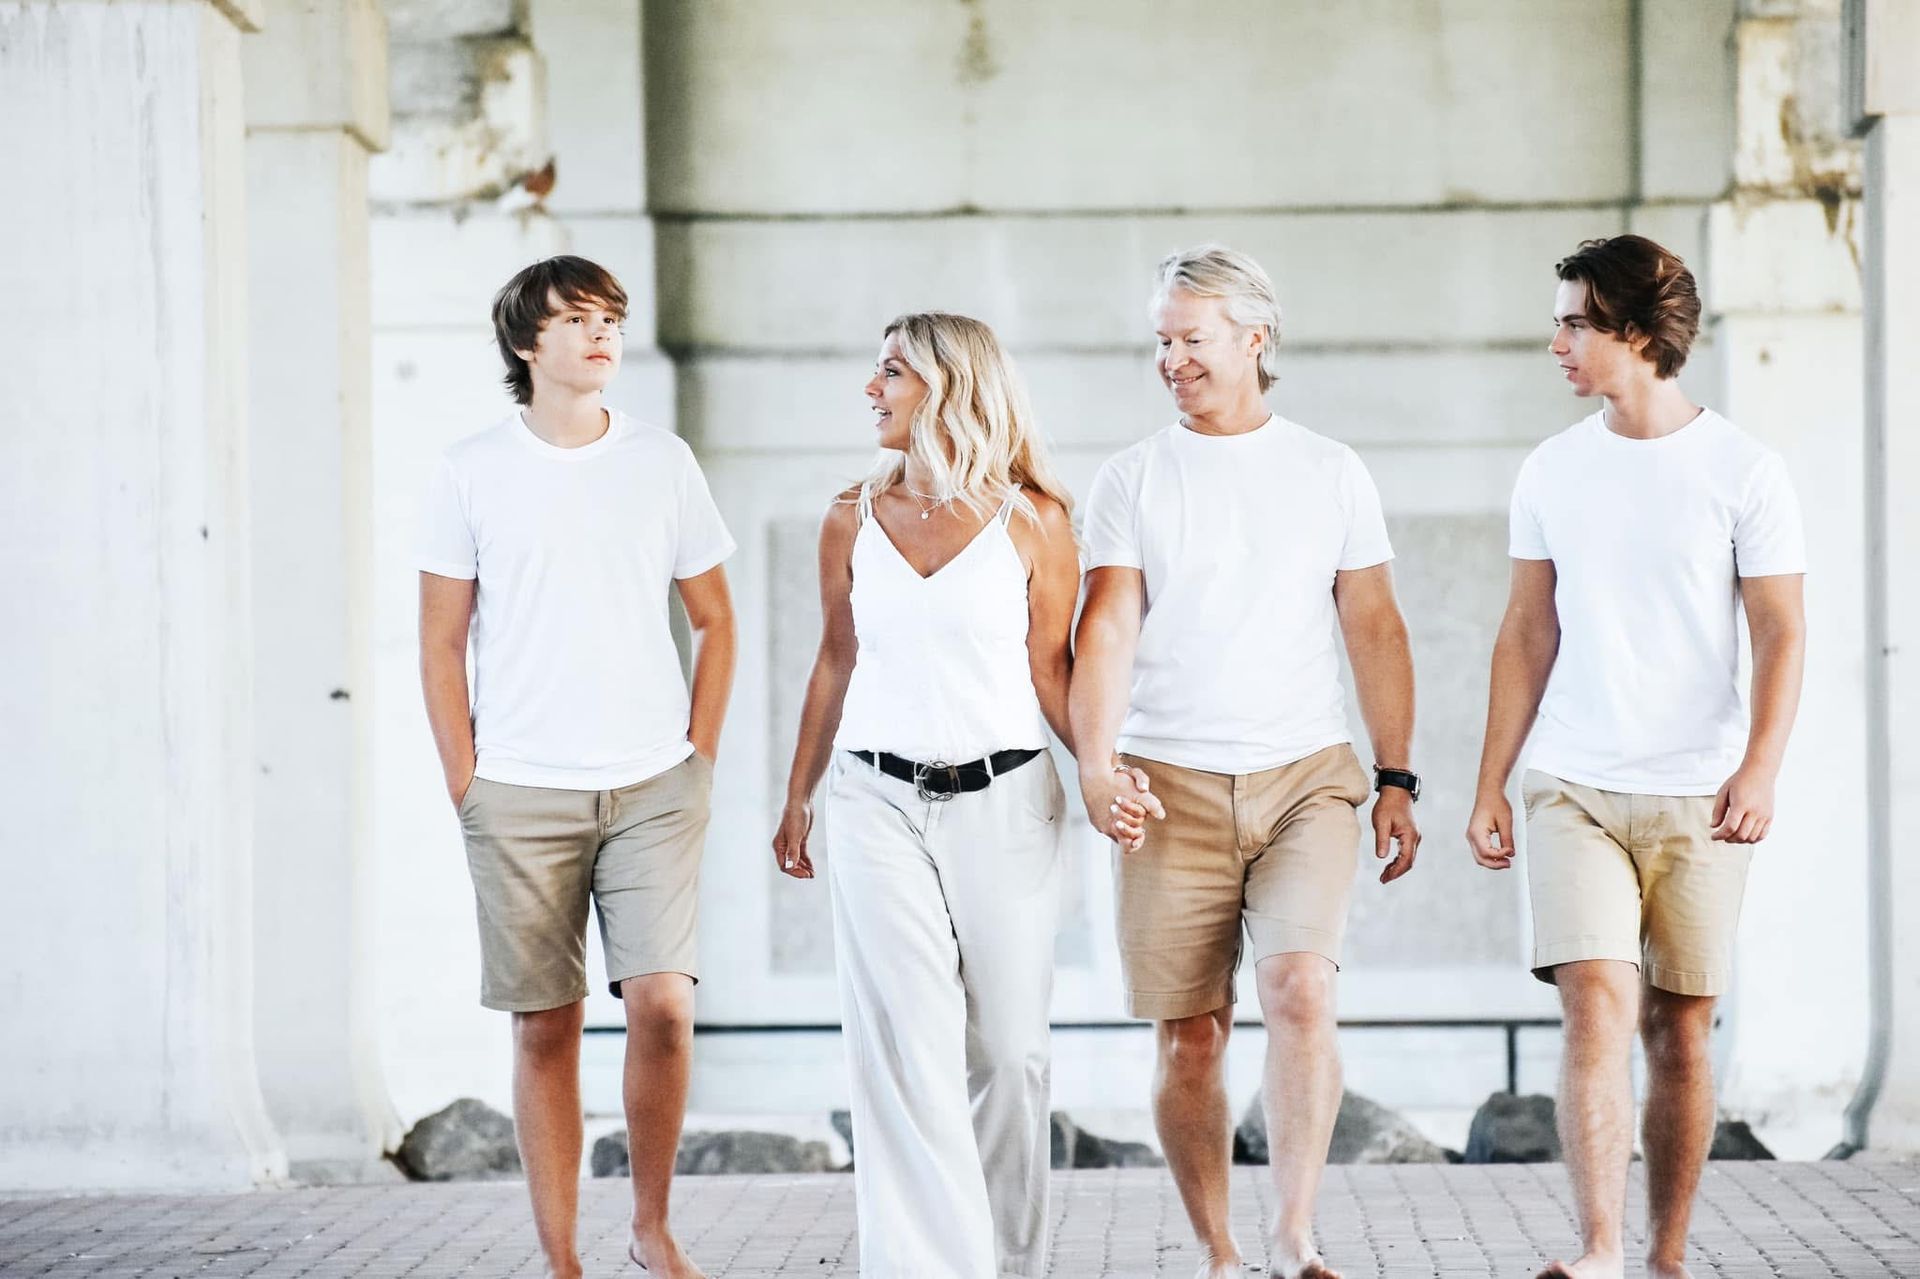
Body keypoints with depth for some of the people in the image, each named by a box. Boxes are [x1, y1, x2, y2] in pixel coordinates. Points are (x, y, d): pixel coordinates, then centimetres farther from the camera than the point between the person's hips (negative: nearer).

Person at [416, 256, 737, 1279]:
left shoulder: (663, 462, 6)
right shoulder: (472, 472, 2)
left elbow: (714, 621, 13)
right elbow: (440, 645, 4)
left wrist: (699, 761, 5)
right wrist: (466, 783, -1)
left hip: (653, 789, 1)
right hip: (521, 797, -1)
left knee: (662, 1003, -10)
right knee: (545, 1029, 2)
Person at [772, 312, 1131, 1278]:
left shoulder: (1032, 520, -1)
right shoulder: (854, 518, 6)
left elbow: (1049, 672, 3)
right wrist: (798, 797, 17)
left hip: (1004, 800, -1)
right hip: (879, 801, 1)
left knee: (1007, 1050, 4)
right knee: (907, 1051, -6)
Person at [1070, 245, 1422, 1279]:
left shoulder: (1331, 475, 9)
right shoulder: (1131, 480, 5)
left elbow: (1374, 631, 12)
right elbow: (1107, 629, -4)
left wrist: (1396, 779, 7)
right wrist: (1097, 767, -19)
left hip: (1306, 776, 0)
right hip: (1171, 784, 0)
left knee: (1300, 989, -19)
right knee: (1190, 1032, 1)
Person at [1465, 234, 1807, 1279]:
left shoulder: (1741, 470, -2)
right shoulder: (1551, 472, 8)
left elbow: (1779, 633, -3)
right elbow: (1527, 636, 12)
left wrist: (1760, 769, -17)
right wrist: (1489, 787, 8)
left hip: (1698, 799, -1)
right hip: (1573, 790, 1)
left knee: (1680, 1031, 4)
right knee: (1597, 1007, -13)